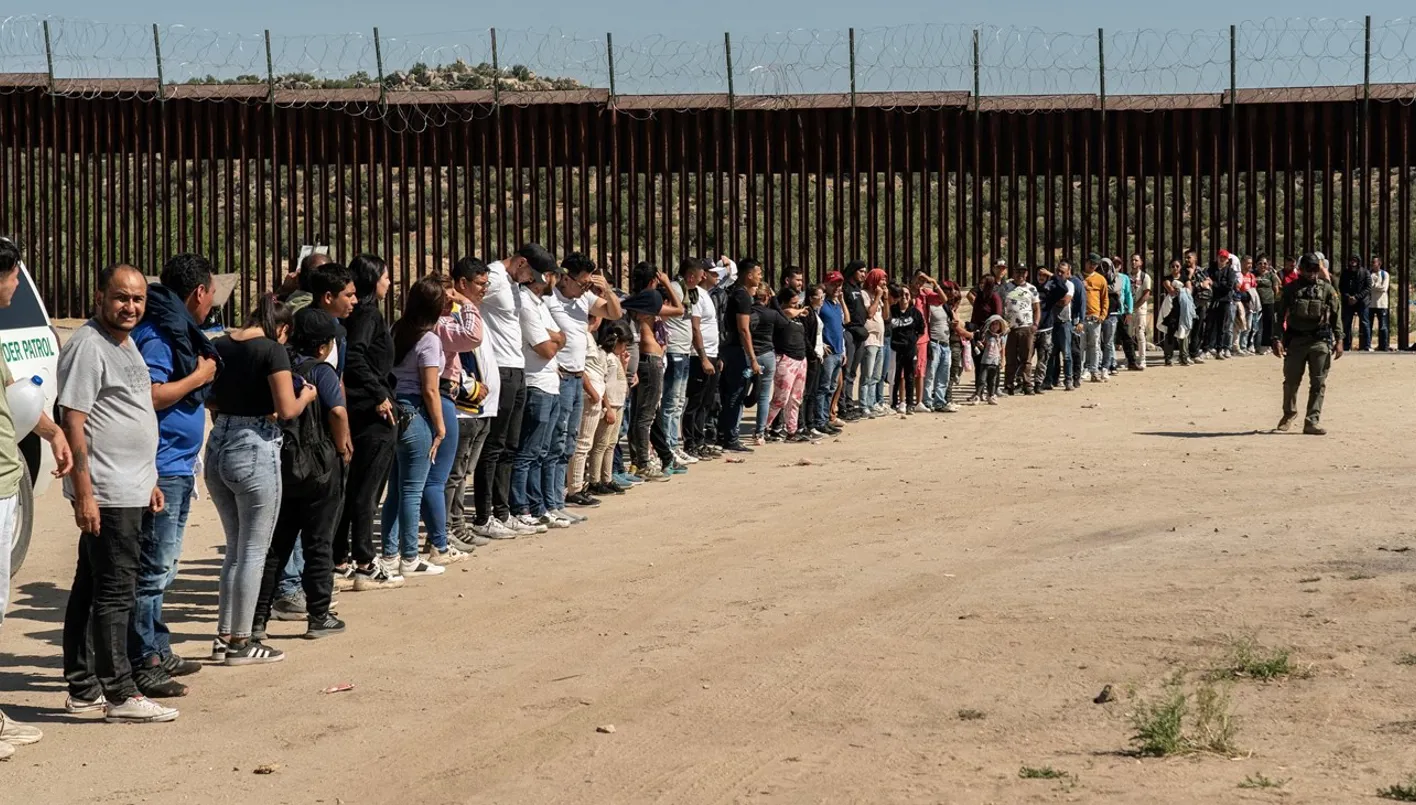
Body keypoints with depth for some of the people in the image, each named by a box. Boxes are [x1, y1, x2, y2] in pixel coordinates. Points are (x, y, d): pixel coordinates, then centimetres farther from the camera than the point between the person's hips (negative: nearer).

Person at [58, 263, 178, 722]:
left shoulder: (126, 344, 17)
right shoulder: (88, 346, -12)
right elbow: (73, 421, -17)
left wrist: (149, 482, 23)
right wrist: (83, 492, -21)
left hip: (132, 491, 10)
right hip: (106, 495, -10)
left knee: (90, 589, 13)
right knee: (115, 593, -7)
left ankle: (83, 690, 19)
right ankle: (121, 696, -3)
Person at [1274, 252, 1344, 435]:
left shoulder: (1327, 289, 4)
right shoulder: (1290, 289, 5)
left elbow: (1337, 316, 5)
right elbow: (1280, 316, 5)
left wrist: (1339, 340, -3)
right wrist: (1277, 339, -5)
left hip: (1320, 340, 0)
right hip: (1295, 340, 0)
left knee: (1318, 384, -3)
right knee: (1291, 381, 8)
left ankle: (1312, 421, 0)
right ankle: (1289, 413, 31)